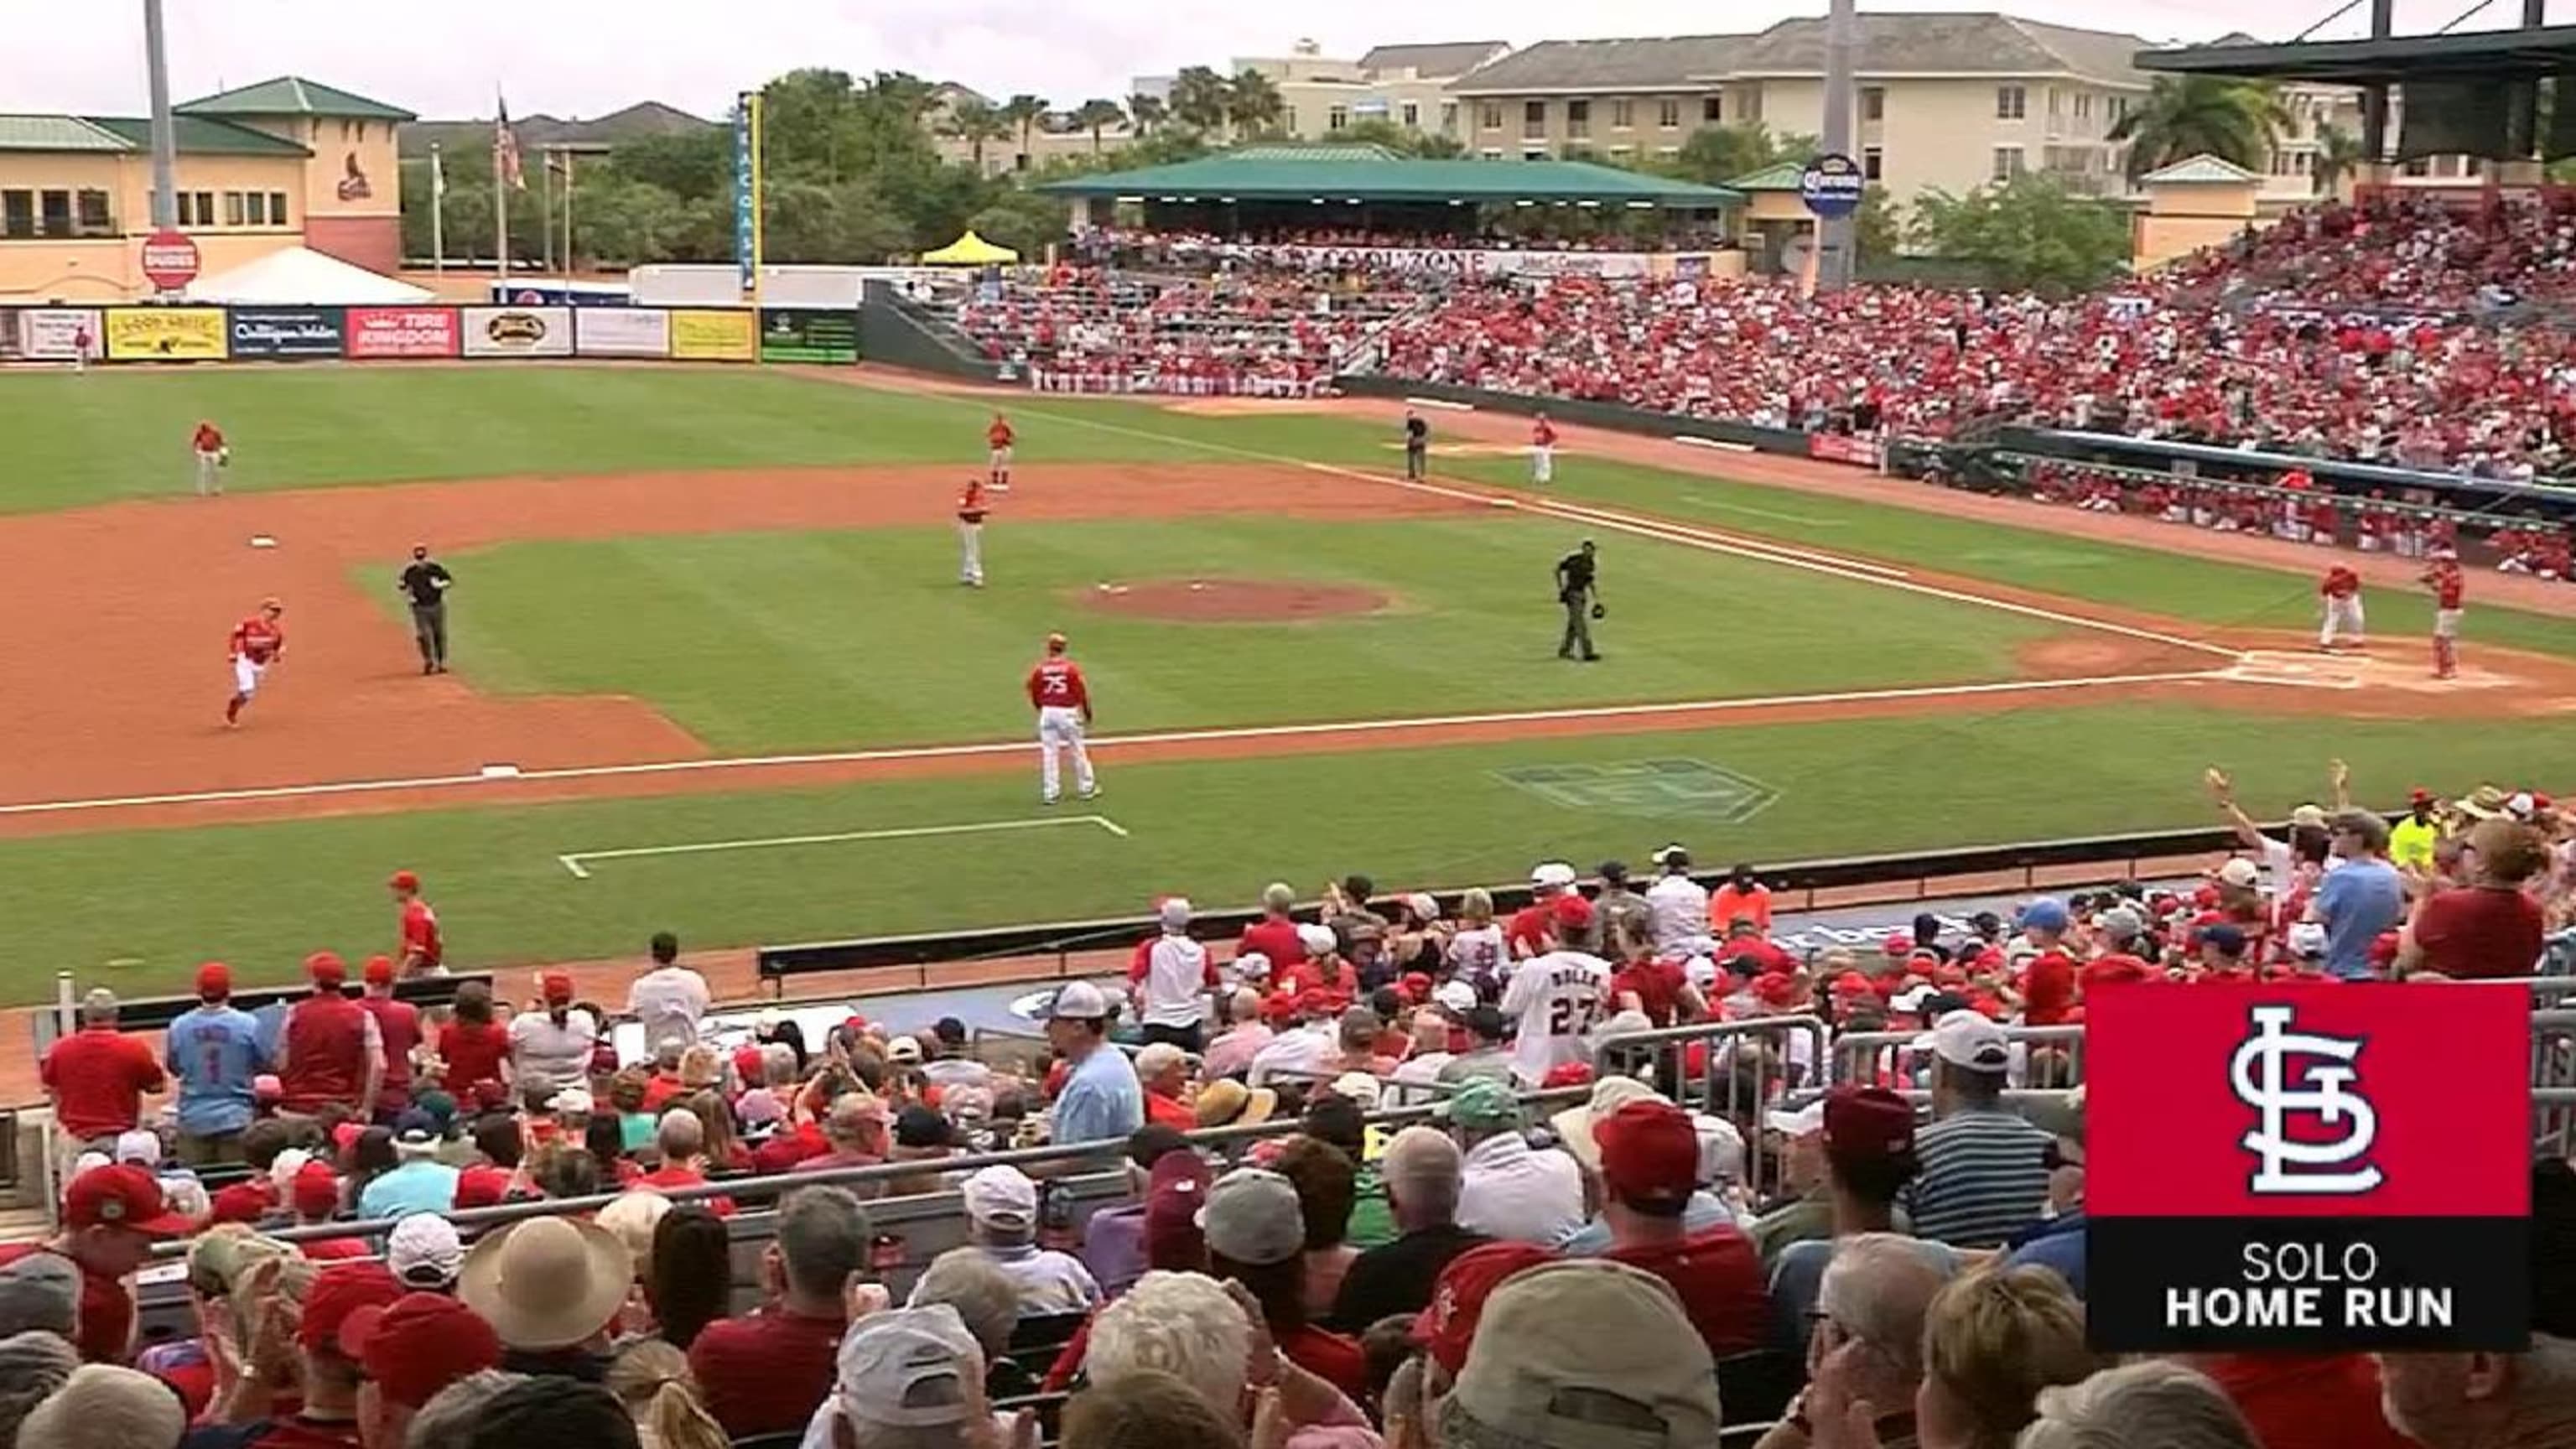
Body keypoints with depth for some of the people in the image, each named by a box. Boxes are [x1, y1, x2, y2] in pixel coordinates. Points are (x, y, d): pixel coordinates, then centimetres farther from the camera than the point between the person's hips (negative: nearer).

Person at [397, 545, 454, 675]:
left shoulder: (436, 567, -8)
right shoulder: (409, 570, -6)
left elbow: (450, 581, 1)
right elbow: (400, 586, 9)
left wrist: (440, 585, -18)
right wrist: (409, 598, -6)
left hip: (437, 606, 1)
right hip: (420, 608, -1)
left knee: (440, 635, 6)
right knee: (424, 635, -9)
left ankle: (441, 663, 20)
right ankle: (428, 661, 12)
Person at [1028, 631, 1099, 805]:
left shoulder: (1039, 670, -3)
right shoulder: (1072, 668, -7)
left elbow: (1034, 696, 3)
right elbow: (1082, 692, -5)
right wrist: (1088, 713, 9)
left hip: (1047, 712, 1)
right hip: (1069, 712, -1)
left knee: (1048, 753, 6)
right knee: (1078, 751, 10)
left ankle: (1050, 793, 5)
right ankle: (1086, 789, 19)